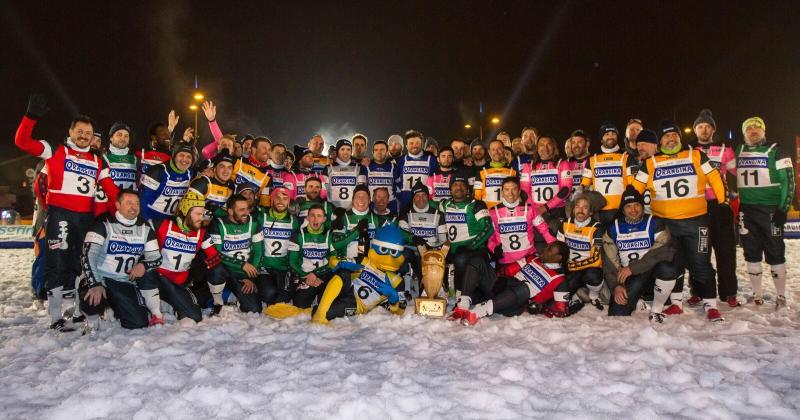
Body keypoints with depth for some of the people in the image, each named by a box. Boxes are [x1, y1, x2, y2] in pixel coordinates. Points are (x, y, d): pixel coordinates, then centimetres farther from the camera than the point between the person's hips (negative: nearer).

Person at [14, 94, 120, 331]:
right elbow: (22, 141, -5)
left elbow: (110, 188, 8)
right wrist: (32, 116, -17)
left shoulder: (97, 161, 15)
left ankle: (70, 306, 28)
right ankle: (56, 317, -1)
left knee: (77, 262, 14)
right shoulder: (56, 151, 5)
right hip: (59, 213, -4)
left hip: (86, 216, 5)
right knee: (57, 262, -6)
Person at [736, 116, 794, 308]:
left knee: (775, 253, -1)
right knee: (751, 253, 8)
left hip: (770, 210, -4)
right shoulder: (738, 153, 11)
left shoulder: (776, 152, -3)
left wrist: (783, 208, -12)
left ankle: (781, 296, 9)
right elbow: (731, 179, 20)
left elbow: (788, 181, -6)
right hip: (746, 210, 4)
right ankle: (757, 294, 18)